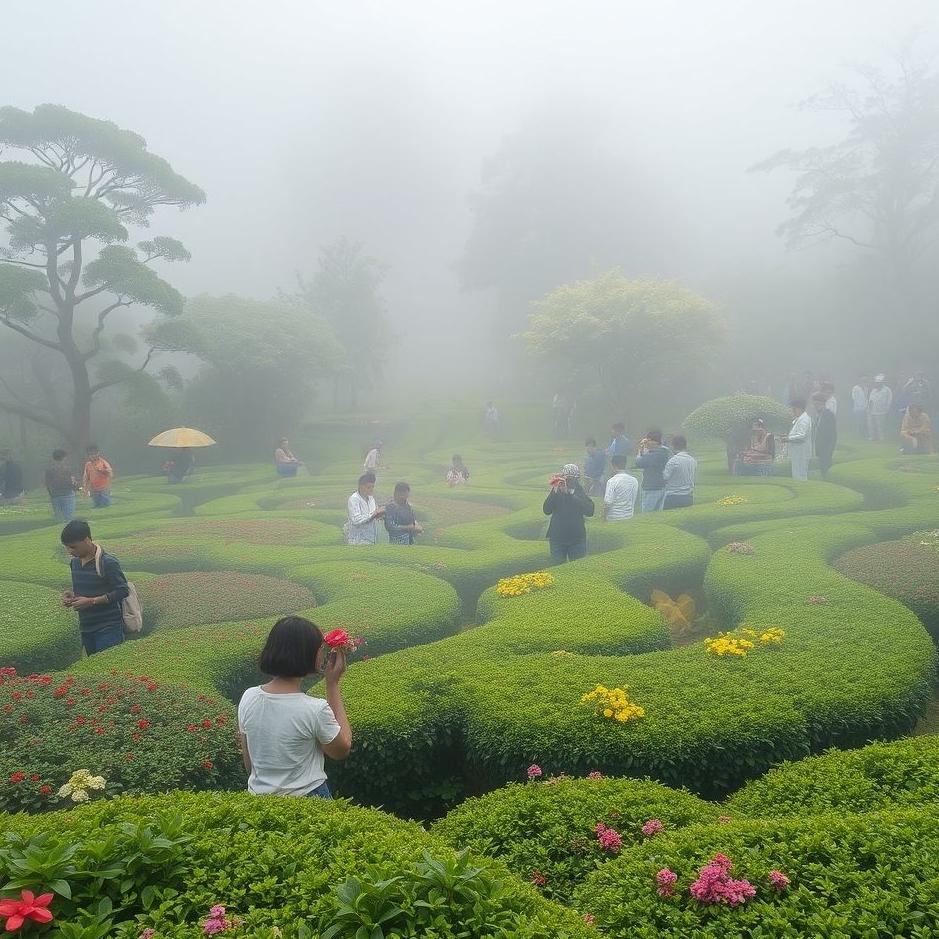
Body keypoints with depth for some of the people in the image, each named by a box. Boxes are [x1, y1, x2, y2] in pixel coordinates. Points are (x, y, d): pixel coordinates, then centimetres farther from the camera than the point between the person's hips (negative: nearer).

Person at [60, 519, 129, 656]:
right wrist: (71, 594, 0)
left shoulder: (108, 563, -16)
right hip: (86, 628, 7)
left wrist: (91, 601, -19)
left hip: (108, 628, -7)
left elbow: (123, 591, -15)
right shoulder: (74, 563, 8)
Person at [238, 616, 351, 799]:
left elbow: (248, 764, 1)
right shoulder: (315, 710, -23)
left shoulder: (248, 698, -10)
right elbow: (342, 750, -4)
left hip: (258, 799, 5)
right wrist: (333, 684, -9)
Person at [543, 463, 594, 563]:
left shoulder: (580, 492, -2)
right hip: (557, 538, -1)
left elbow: (590, 511, -16)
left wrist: (572, 496, -21)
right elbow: (547, 510, -16)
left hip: (577, 538, 1)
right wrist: (554, 492, -27)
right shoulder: (557, 490, -5)